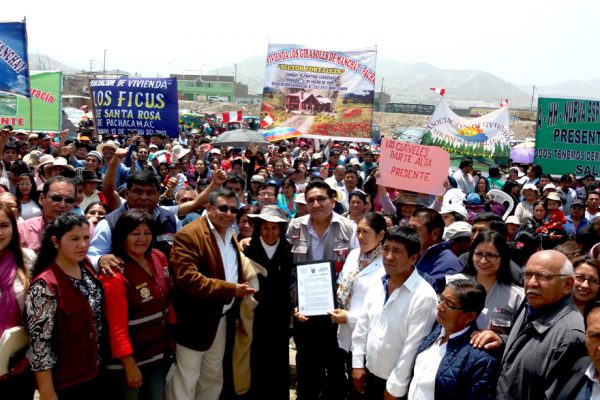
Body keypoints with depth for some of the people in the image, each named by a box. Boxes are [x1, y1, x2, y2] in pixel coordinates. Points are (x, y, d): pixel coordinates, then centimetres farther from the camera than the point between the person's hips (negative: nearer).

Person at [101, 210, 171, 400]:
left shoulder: (159, 258, -1)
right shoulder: (115, 274, -20)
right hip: (130, 358, -6)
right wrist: (130, 364, -18)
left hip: (158, 352, 6)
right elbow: (117, 325, -19)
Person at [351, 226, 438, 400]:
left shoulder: (424, 297, -22)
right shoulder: (377, 287, 1)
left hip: (397, 385, -6)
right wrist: (357, 364, 5)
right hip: (370, 375, 6)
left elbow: (412, 347, -21)